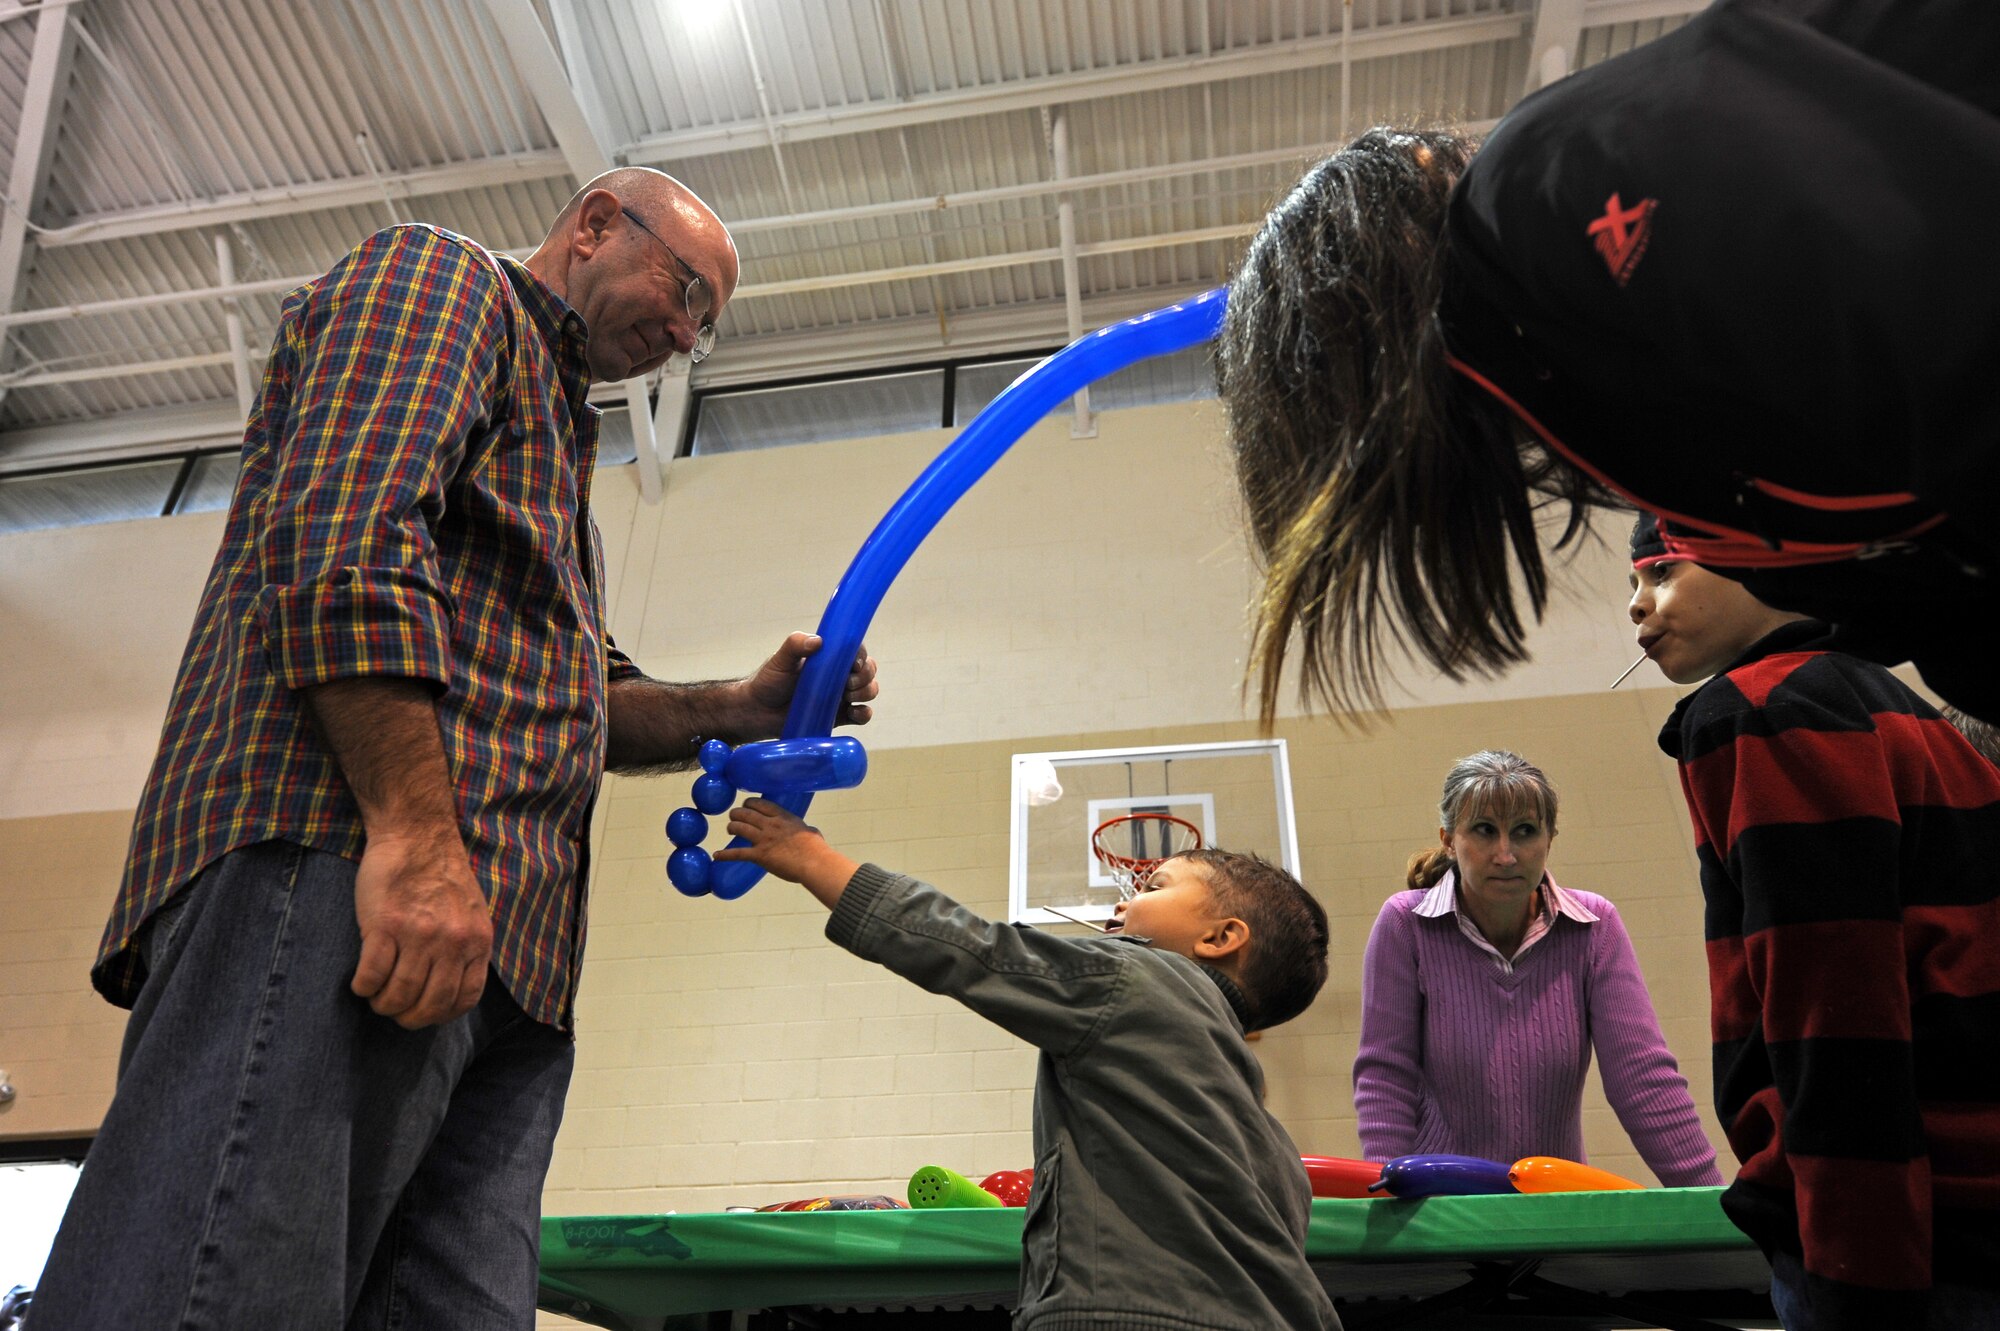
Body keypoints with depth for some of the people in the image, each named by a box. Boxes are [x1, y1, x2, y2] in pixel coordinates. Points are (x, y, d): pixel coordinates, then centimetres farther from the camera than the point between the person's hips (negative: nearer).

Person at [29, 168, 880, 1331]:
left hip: (505, 945, 9)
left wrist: (737, 710, 16)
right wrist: (417, 837, -21)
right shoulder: (439, 275, 10)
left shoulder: (555, 439, 37)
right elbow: (346, 531, -10)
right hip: (350, 847, -9)